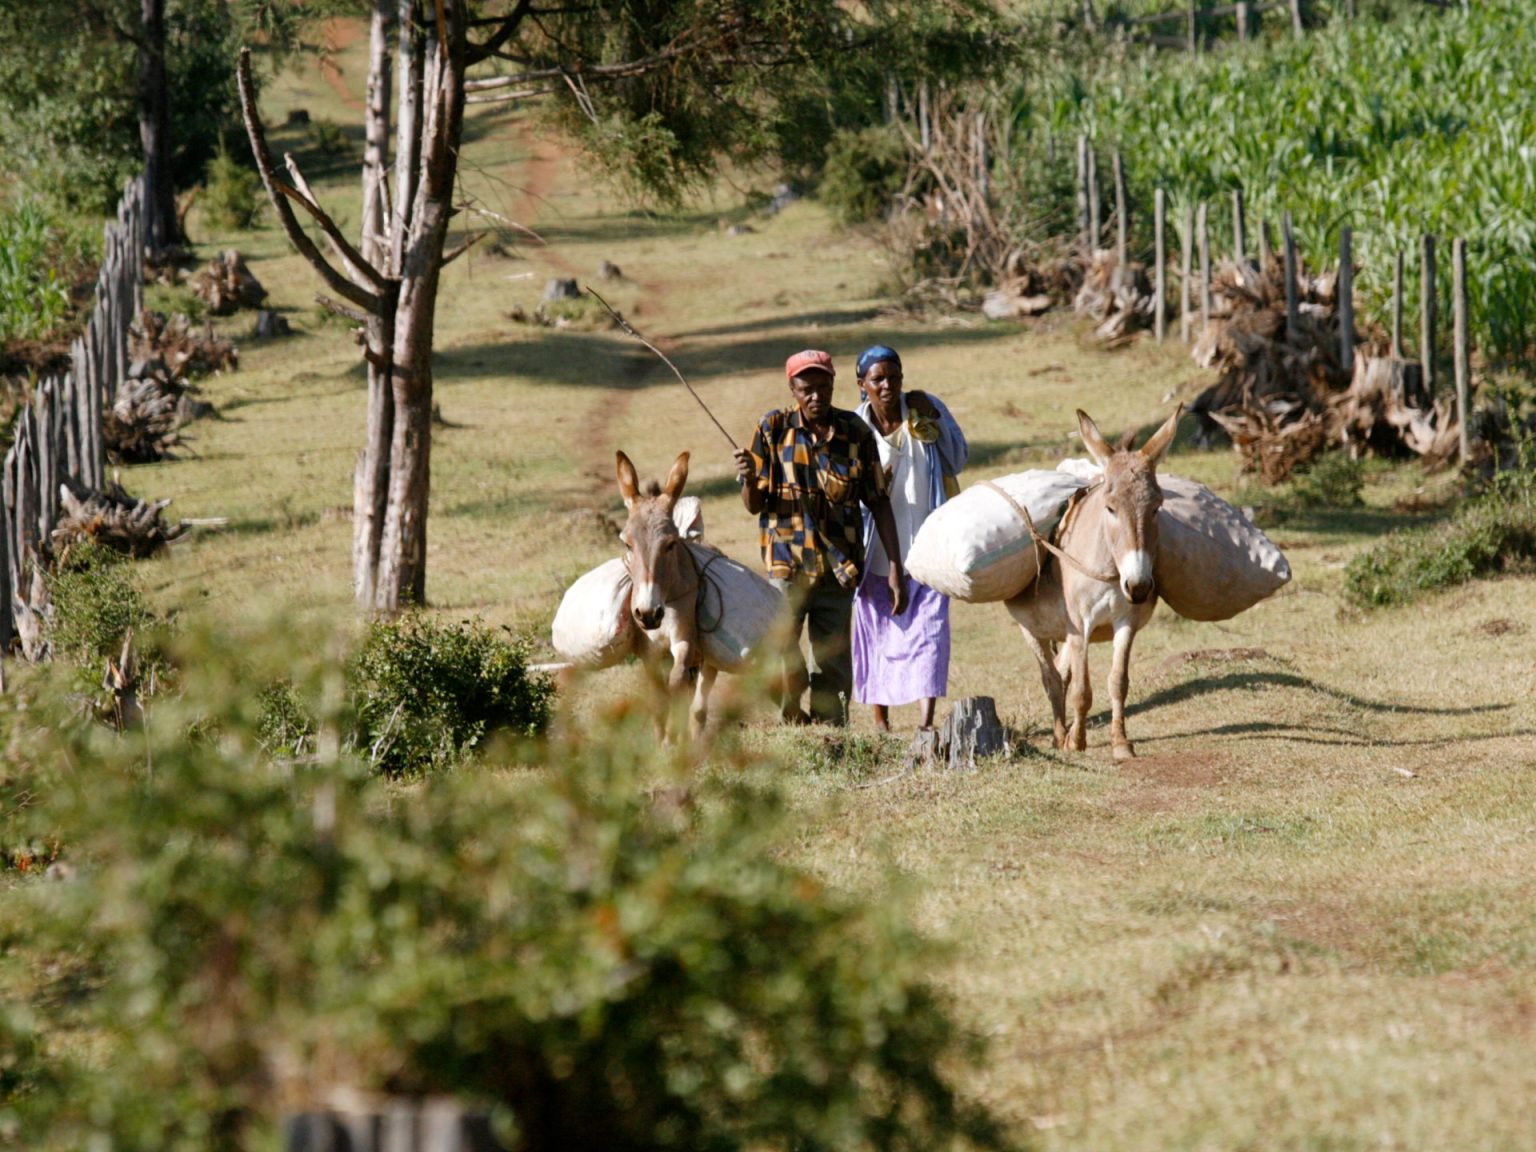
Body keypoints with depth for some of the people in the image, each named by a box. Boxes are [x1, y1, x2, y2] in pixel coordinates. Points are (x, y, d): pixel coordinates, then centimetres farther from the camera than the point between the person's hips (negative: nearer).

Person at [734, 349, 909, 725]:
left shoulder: (855, 433, 3)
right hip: (787, 567, -1)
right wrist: (748, 478, -20)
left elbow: (878, 502, 8)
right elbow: (754, 505, 3)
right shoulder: (773, 429, 0)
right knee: (779, 661, -12)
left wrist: (895, 568, 4)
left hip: (838, 568, 1)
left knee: (834, 668, 2)